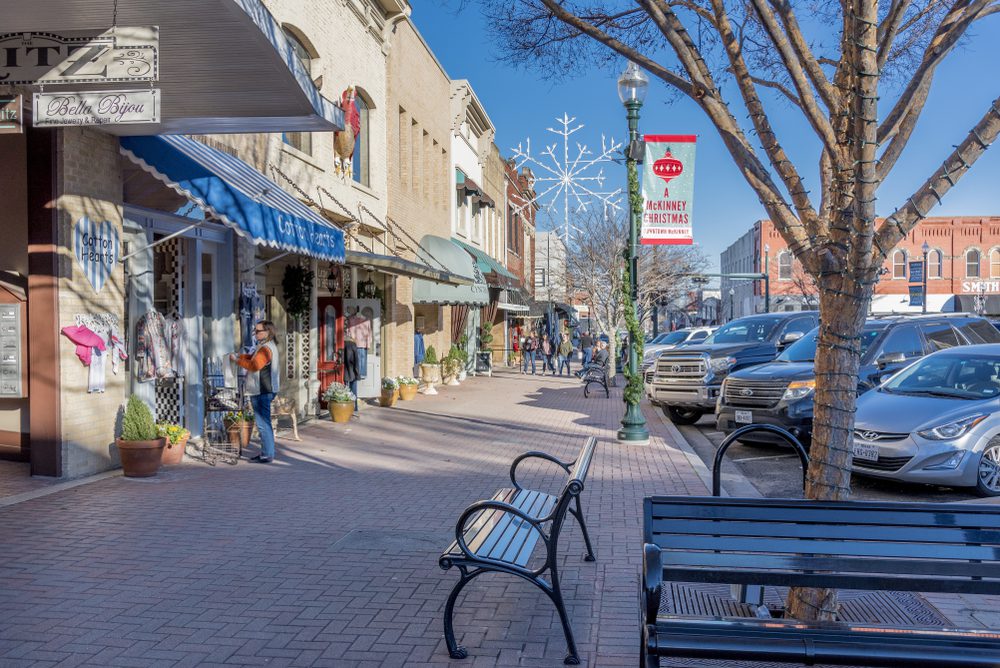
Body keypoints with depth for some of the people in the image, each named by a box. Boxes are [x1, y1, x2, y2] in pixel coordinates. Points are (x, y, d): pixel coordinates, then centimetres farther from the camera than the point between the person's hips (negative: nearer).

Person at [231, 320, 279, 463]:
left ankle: (268, 455, -5)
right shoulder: (265, 346, 19)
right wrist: (239, 356, 7)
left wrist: (238, 360, -17)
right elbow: (252, 358, 24)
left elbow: (254, 365, -27)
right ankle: (265, 452, 23)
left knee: (263, 423, -8)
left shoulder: (266, 348, -16)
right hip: (261, 391, 11)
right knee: (263, 423, 15)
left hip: (262, 392, -11)